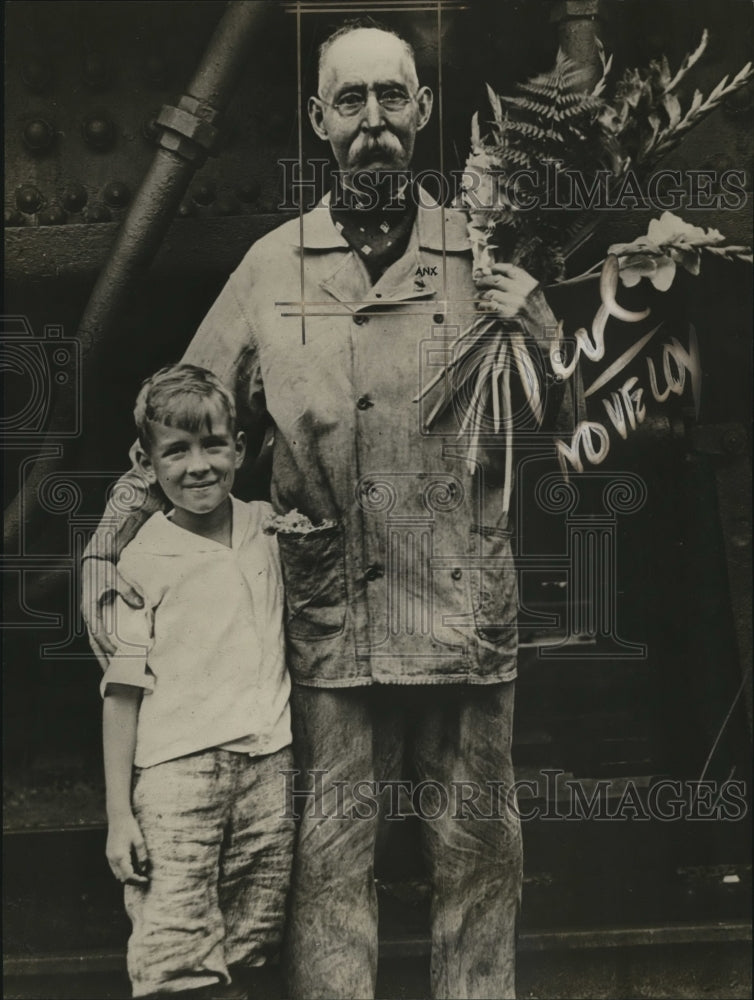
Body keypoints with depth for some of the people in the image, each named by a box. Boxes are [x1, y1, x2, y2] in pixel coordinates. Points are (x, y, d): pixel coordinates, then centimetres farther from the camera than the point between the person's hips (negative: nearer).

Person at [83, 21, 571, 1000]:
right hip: (331, 622, 0)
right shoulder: (272, 267, 5)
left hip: (466, 615, 1)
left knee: (479, 854, 10)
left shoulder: (487, 258, 5)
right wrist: (105, 549, 2)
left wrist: (541, 331, -8)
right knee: (330, 858, 6)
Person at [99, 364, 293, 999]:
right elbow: (122, 690, -3)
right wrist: (119, 812, -5)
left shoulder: (267, 528, 8)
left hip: (268, 763, 4)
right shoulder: (144, 561, -3)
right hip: (177, 771, -4)